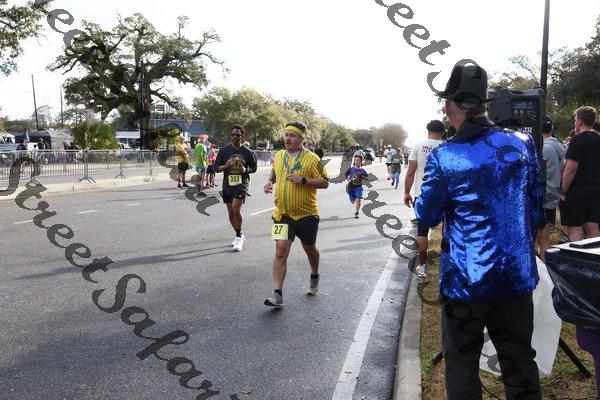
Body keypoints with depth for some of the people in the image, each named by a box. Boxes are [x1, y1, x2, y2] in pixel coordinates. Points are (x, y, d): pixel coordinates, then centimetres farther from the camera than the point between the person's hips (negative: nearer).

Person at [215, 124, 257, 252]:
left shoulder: (248, 152, -2)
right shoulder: (224, 150, 2)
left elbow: (254, 168, 8)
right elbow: (216, 167, 4)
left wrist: (246, 170, -13)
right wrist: (226, 166, -16)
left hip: (242, 184, -3)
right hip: (227, 184, 4)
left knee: (236, 209, -20)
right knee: (231, 213, 11)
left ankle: (239, 237, -3)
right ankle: (239, 236, 31)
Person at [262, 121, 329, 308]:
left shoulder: (312, 158, -8)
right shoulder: (279, 156, 7)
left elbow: (324, 183, -8)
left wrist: (303, 180, -21)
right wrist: (269, 181, 4)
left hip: (306, 214, -2)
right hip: (283, 213, 2)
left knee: (309, 249, 17)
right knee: (281, 251, -11)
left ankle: (314, 276, 47)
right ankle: (277, 294, -10)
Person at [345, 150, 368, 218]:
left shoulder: (362, 170, -4)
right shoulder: (351, 169, -4)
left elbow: (367, 177, 10)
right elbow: (346, 175, 10)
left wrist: (363, 177, -10)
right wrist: (348, 180, -6)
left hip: (358, 187, -1)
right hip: (351, 187, 1)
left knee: (358, 199, -17)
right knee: (353, 201, 11)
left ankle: (356, 213, -7)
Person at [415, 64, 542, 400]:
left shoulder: (444, 158, -16)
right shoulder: (523, 144, -4)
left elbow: (427, 217, -5)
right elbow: (536, 206, 7)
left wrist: (426, 190, 12)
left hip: (465, 282, -3)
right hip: (518, 276, 4)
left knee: (462, 365, 13)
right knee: (520, 362, 19)